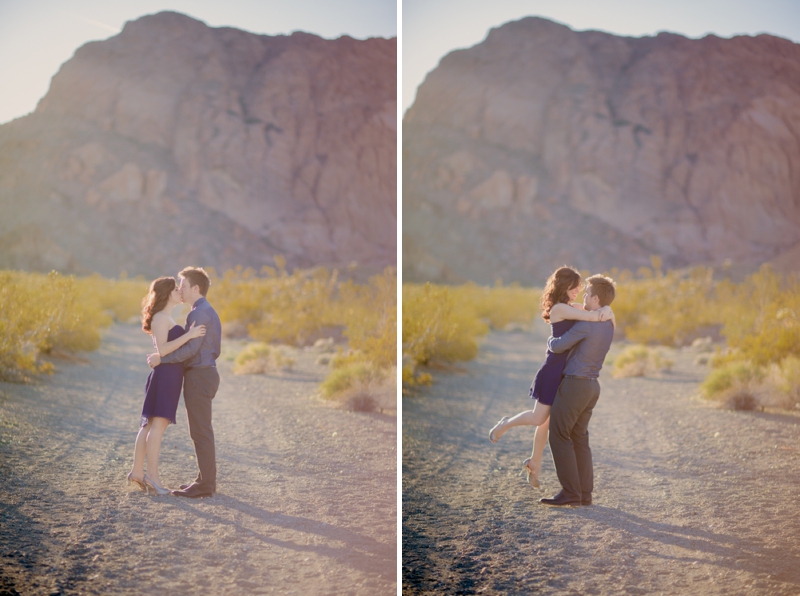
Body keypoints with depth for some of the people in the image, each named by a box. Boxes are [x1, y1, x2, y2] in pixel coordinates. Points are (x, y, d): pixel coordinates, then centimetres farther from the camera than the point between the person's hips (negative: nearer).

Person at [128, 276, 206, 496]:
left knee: (150, 424, 10)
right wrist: (188, 335, -25)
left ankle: (137, 471, 14)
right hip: (166, 374, -10)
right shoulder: (160, 318, -10)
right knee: (158, 424, -11)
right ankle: (152, 474, -12)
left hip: (169, 376, 10)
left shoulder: (165, 318, 21)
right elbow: (162, 350, -21)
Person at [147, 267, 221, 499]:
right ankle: (206, 479, 19)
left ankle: (205, 484, -3)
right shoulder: (208, 312, 17)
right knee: (201, 430, 14)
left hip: (198, 376, -10)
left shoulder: (200, 313, -16)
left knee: (200, 431, -6)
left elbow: (190, 348, -22)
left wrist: (161, 358, -17)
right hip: (206, 373, 10)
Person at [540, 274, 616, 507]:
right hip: (591, 386, 9)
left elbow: (557, 346, -17)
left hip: (574, 385, -9)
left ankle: (570, 492, -6)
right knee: (579, 438, 11)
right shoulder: (608, 325, 11)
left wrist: (550, 341, 6)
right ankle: (584, 493, 8)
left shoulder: (586, 324, -19)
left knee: (559, 436, -4)